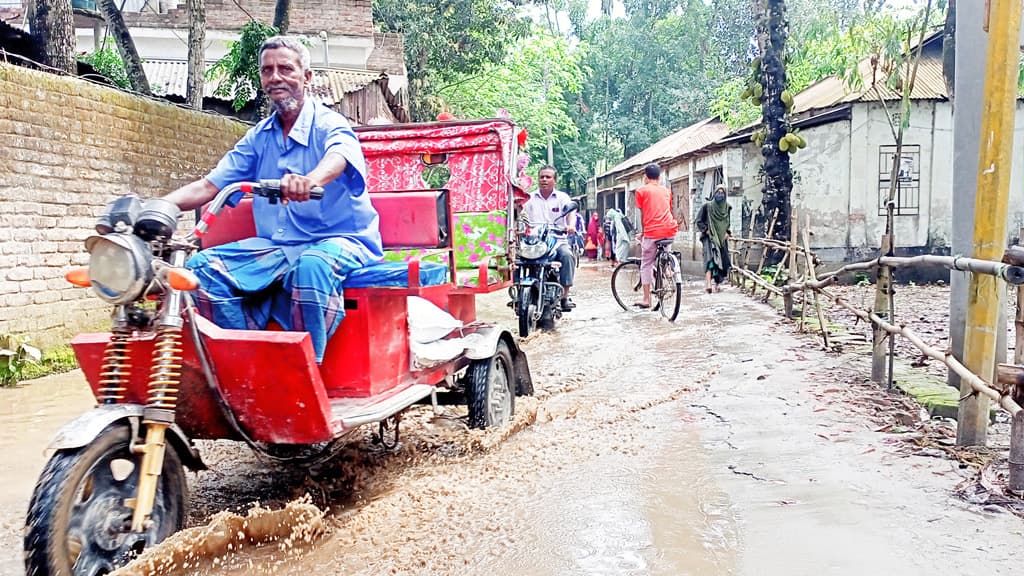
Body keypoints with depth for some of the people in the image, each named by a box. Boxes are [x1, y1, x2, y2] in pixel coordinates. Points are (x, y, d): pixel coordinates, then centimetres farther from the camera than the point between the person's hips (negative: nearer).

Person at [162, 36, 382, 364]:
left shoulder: (329, 125, -3)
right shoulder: (258, 138, 14)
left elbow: (338, 157, -29)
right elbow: (208, 187, 10)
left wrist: (311, 180, -53)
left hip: (340, 240, -6)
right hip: (276, 247, 6)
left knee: (312, 266, -39)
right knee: (202, 267, -13)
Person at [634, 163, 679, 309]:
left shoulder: (641, 190, 7)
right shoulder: (666, 190, 19)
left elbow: (642, 215, 8)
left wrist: (643, 231, 19)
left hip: (652, 231, -4)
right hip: (670, 229, 4)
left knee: (646, 264, 6)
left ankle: (646, 299, 5)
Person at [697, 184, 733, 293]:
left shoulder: (727, 207, 10)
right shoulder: (707, 206, -3)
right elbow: (699, 221, 1)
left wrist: (727, 232, 9)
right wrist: (706, 230, -11)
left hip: (722, 238, 5)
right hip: (710, 237, -5)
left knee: (722, 261, 4)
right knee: (710, 257, -21)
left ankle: (718, 283, 19)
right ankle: (708, 283, -32)